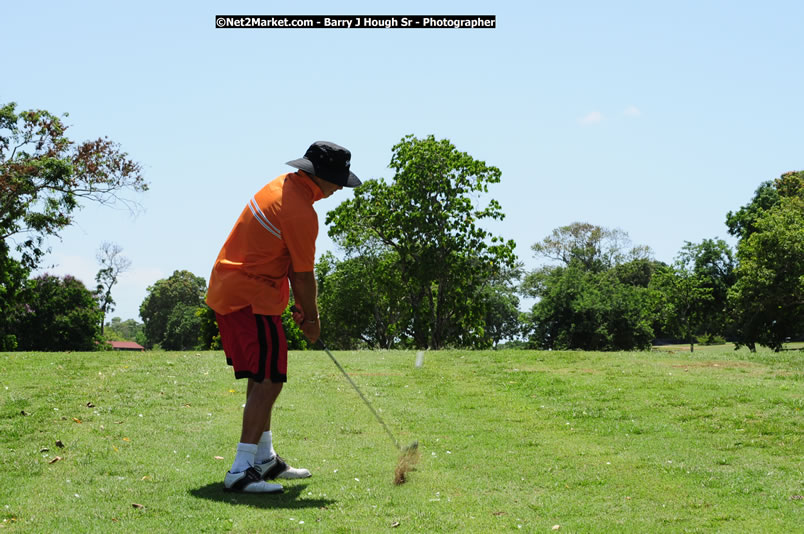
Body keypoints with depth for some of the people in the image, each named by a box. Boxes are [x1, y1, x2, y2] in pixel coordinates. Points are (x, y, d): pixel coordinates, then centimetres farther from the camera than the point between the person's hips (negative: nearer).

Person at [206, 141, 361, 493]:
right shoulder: (300, 212, -20)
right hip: (251, 297, -11)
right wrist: (312, 318, 4)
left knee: (260, 379, 18)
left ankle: (265, 458, 29)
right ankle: (241, 470, -13)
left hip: (225, 290, 11)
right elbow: (304, 276, -11)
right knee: (268, 381, -11)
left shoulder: (283, 186, 11)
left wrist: (301, 306, 15)